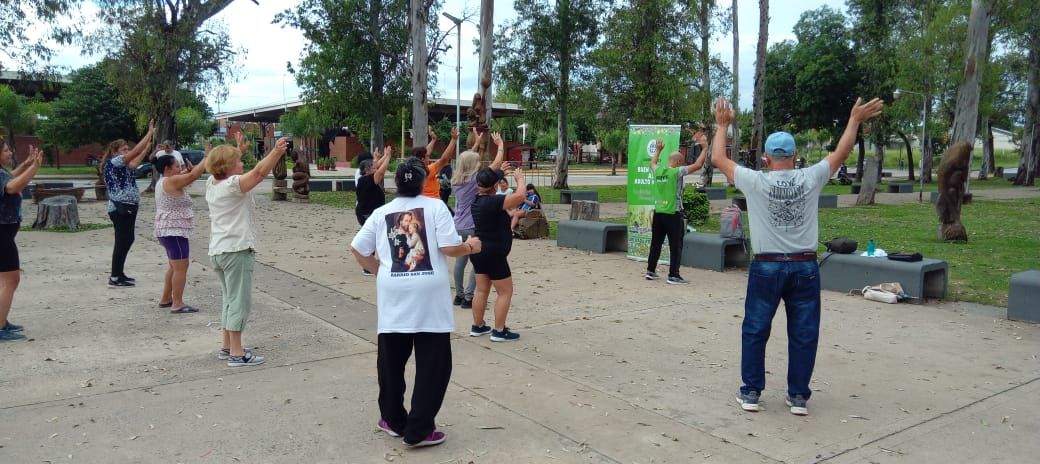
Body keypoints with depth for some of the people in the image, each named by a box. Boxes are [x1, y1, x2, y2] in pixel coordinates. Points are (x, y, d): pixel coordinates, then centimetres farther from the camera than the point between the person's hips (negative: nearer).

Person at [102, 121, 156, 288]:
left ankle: (118, 273, 26)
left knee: (128, 240, 16)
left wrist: (149, 145, 19)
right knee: (122, 241, -6)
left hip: (127, 208, 10)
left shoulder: (121, 166, 16)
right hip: (120, 208, -10)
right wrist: (150, 133, -10)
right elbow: (136, 151, -14)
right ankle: (114, 279, 0)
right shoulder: (113, 162, -10)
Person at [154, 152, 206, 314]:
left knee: (175, 265, 20)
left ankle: (165, 299, 28)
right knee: (181, 267, -9)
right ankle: (177, 304, -9)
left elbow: (188, 175, 18)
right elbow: (193, 175, -21)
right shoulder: (171, 181, -16)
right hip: (174, 231, -11)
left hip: (168, 230, 11)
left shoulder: (163, 181, 13)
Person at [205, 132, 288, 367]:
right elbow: (260, 172, -28)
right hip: (236, 250, -9)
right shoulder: (233, 185, -15)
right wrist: (276, 151, -30)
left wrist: (238, 149, 32)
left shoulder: (212, 183, 9)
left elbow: (229, 170, 28)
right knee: (239, 301, -4)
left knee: (230, 300, 18)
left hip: (217, 251, 9)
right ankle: (236, 354, -2)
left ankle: (228, 347, 24)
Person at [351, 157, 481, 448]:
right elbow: (450, 248, -9)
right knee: (433, 363, 6)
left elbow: (357, 249, 9)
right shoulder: (435, 206, 0)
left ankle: (394, 420, 31)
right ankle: (419, 430, 8)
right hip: (429, 294, -3)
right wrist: (470, 247, 10)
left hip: (393, 294, 3)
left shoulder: (381, 213, 9)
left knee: (391, 360, 18)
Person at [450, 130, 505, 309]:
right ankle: (468, 298, -3)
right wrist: (500, 144, 4)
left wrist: (476, 144, 31)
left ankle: (459, 295, 19)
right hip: (473, 226, -7)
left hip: (459, 226, 7)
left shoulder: (456, 179, 6)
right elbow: (497, 163, -10)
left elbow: (465, 159, 25)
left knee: (460, 261, 13)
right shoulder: (476, 178, -12)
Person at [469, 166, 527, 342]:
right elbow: (520, 196, -31)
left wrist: (497, 172, 26)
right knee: (505, 291, 2)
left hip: (479, 252, 9)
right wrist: (520, 178, -14)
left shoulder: (477, 200, 3)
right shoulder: (494, 201, -22)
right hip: (493, 254, -9)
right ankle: (499, 331, 3)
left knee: (482, 289, 16)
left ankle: (478, 326, 23)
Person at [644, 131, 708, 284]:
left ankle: (650, 271, 20)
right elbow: (697, 165, -13)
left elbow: (652, 163, 29)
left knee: (656, 243, 14)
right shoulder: (677, 172, -12)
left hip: (658, 213, 6)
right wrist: (704, 148, -4)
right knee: (676, 245, 0)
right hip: (673, 214, -6)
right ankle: (673, 275, 0)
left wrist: (658, 150, 41)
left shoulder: (657, 171, 5)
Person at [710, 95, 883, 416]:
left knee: (755, 331, 11)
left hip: (766, 267, -1)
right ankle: (798, 395, 16)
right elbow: (841, 153, 12)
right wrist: (855, 121, 25)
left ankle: (751, 392, 15)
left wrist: (722, 125, 16)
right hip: (804, 267, 2)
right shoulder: (810, 179, -4)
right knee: (803, 334, 11)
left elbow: (718, 159, 3)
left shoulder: (756, 182, -8)